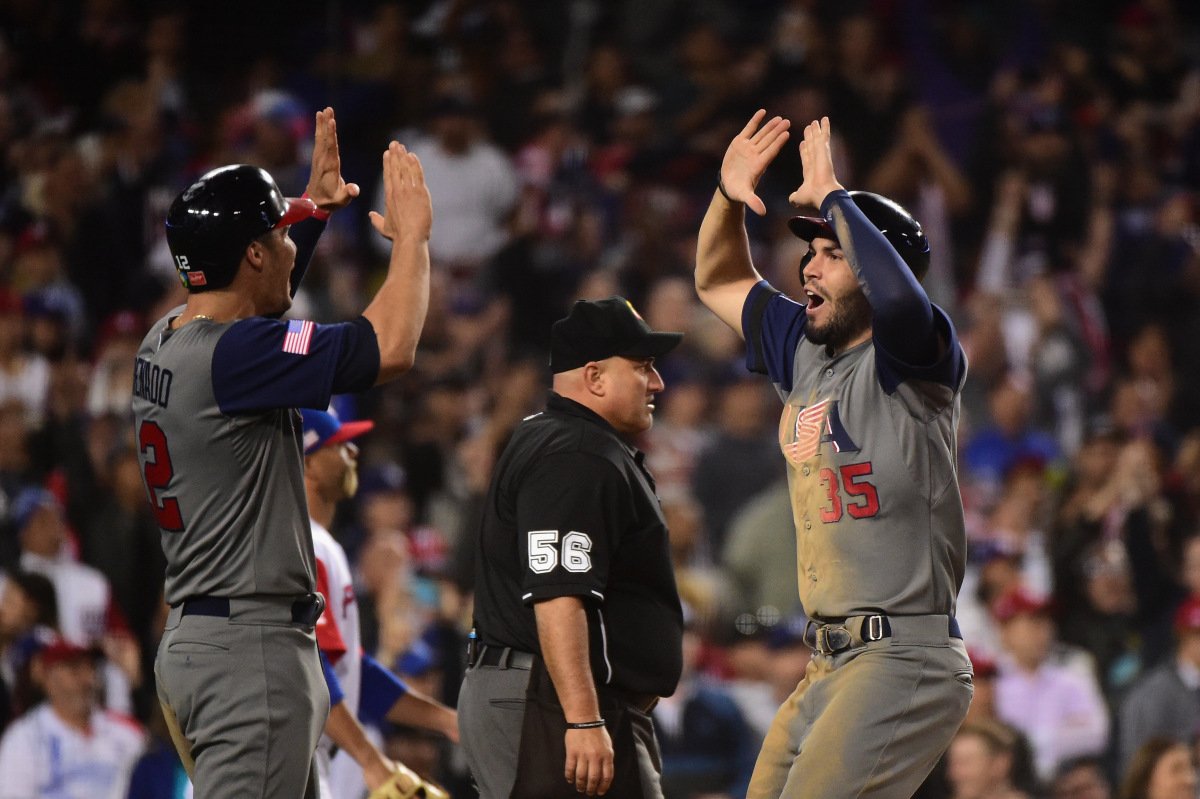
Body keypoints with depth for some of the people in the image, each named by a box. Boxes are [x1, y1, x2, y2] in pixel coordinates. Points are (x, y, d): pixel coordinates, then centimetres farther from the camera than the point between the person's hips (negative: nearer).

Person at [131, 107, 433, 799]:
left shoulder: (165, 344, 12)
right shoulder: (232, 352, -18)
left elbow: (254, 297, 36)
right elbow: (390, 348, -24)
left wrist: (313, 205, 37)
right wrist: (411, 236, -10)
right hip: (248, 645, -10)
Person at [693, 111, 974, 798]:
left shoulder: (913, 359, -7)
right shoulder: (806, 352, 17)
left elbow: (897, 296, -31)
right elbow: (720, 283, 30)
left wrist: (830, 195, -19)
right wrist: (728, 196, 12)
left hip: (907, 657, -9)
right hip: (831, 664, 9)